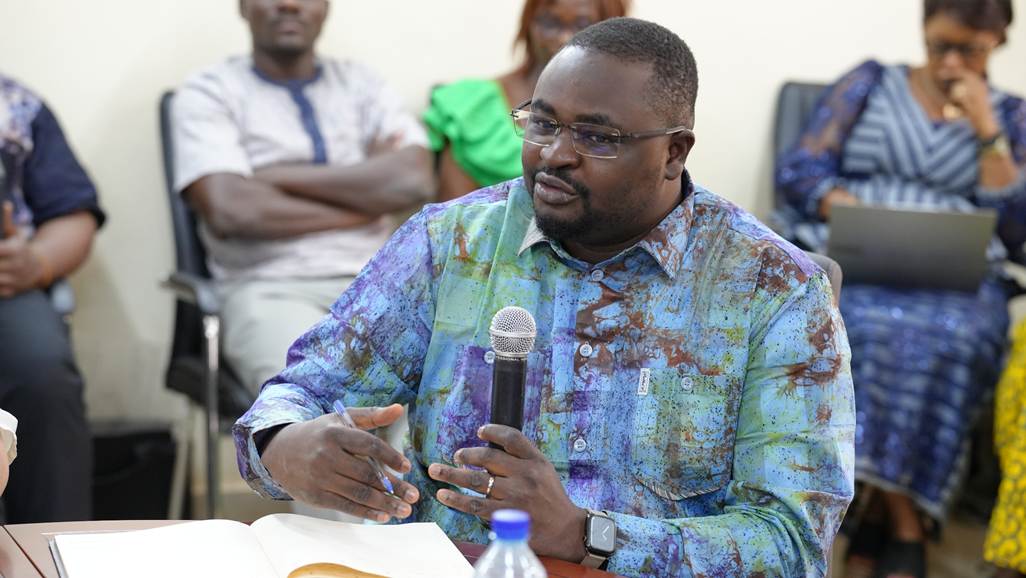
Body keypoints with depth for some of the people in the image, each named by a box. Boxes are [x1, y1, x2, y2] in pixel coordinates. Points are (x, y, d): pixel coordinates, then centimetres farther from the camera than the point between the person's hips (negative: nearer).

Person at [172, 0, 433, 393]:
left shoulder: (361, 84, 17)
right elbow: (229, 210, -10)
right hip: (270, 290, -3)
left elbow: (413, 180, -1)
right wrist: (366, 201, -2)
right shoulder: (208, 93, 7)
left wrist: (275, 177, -4)